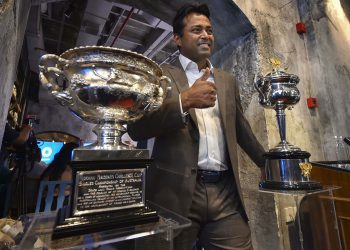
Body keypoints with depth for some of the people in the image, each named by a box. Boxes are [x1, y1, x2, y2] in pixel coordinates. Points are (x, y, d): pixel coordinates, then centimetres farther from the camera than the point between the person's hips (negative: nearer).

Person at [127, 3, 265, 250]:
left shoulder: (227, 80, 15)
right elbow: (136, 127, -10)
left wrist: (267, 163, 27)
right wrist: (184, 100, -22)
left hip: (225, 194, 4)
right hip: (176, 191, -3)